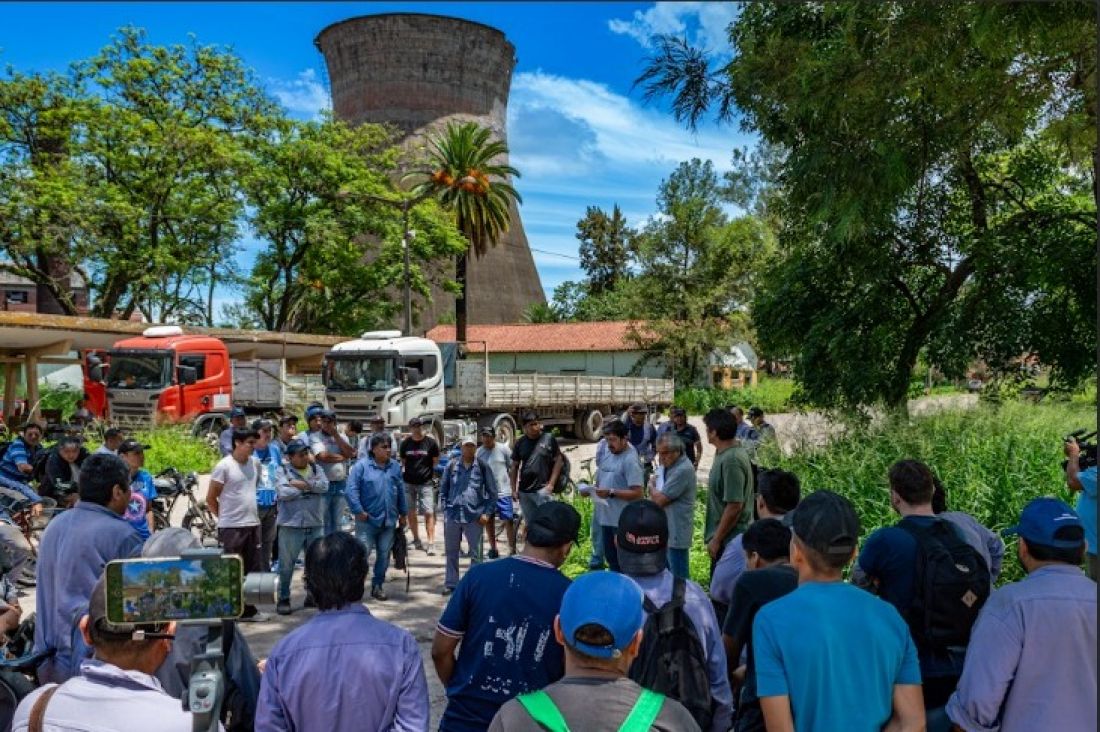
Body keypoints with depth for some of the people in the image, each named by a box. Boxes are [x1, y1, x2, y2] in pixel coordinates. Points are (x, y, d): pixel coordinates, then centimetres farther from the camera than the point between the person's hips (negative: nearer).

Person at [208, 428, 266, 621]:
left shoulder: (255, 463, 7)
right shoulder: (224, 466, -11)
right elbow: (211, 498, -6)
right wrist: (223, 517, 0)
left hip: (253, 524, 6)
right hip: (231, 527, -6)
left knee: (252, 570, 11)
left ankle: (249, 609, 22)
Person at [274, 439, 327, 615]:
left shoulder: (316, 468, 9)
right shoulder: (282, 470, -3)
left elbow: (324, 486, -7)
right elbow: (284, 493, -19)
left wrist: (304, 484, -16)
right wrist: (311, 486, -10)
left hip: (315, 525, 4)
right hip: (291, 525, -4)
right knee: (286, 564, 3)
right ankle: (283, 599, 16)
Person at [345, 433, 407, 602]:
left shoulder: (395, 467, 7)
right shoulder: (362, 466, -7)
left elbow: (401, 491, 13)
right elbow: (352, 489, -12)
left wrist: (403, 513, 14)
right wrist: (359, 511, -16)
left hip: (389, 520, 5)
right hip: (368, 520, -5)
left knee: (384, 555, 11)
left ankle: (377, 586, 24)